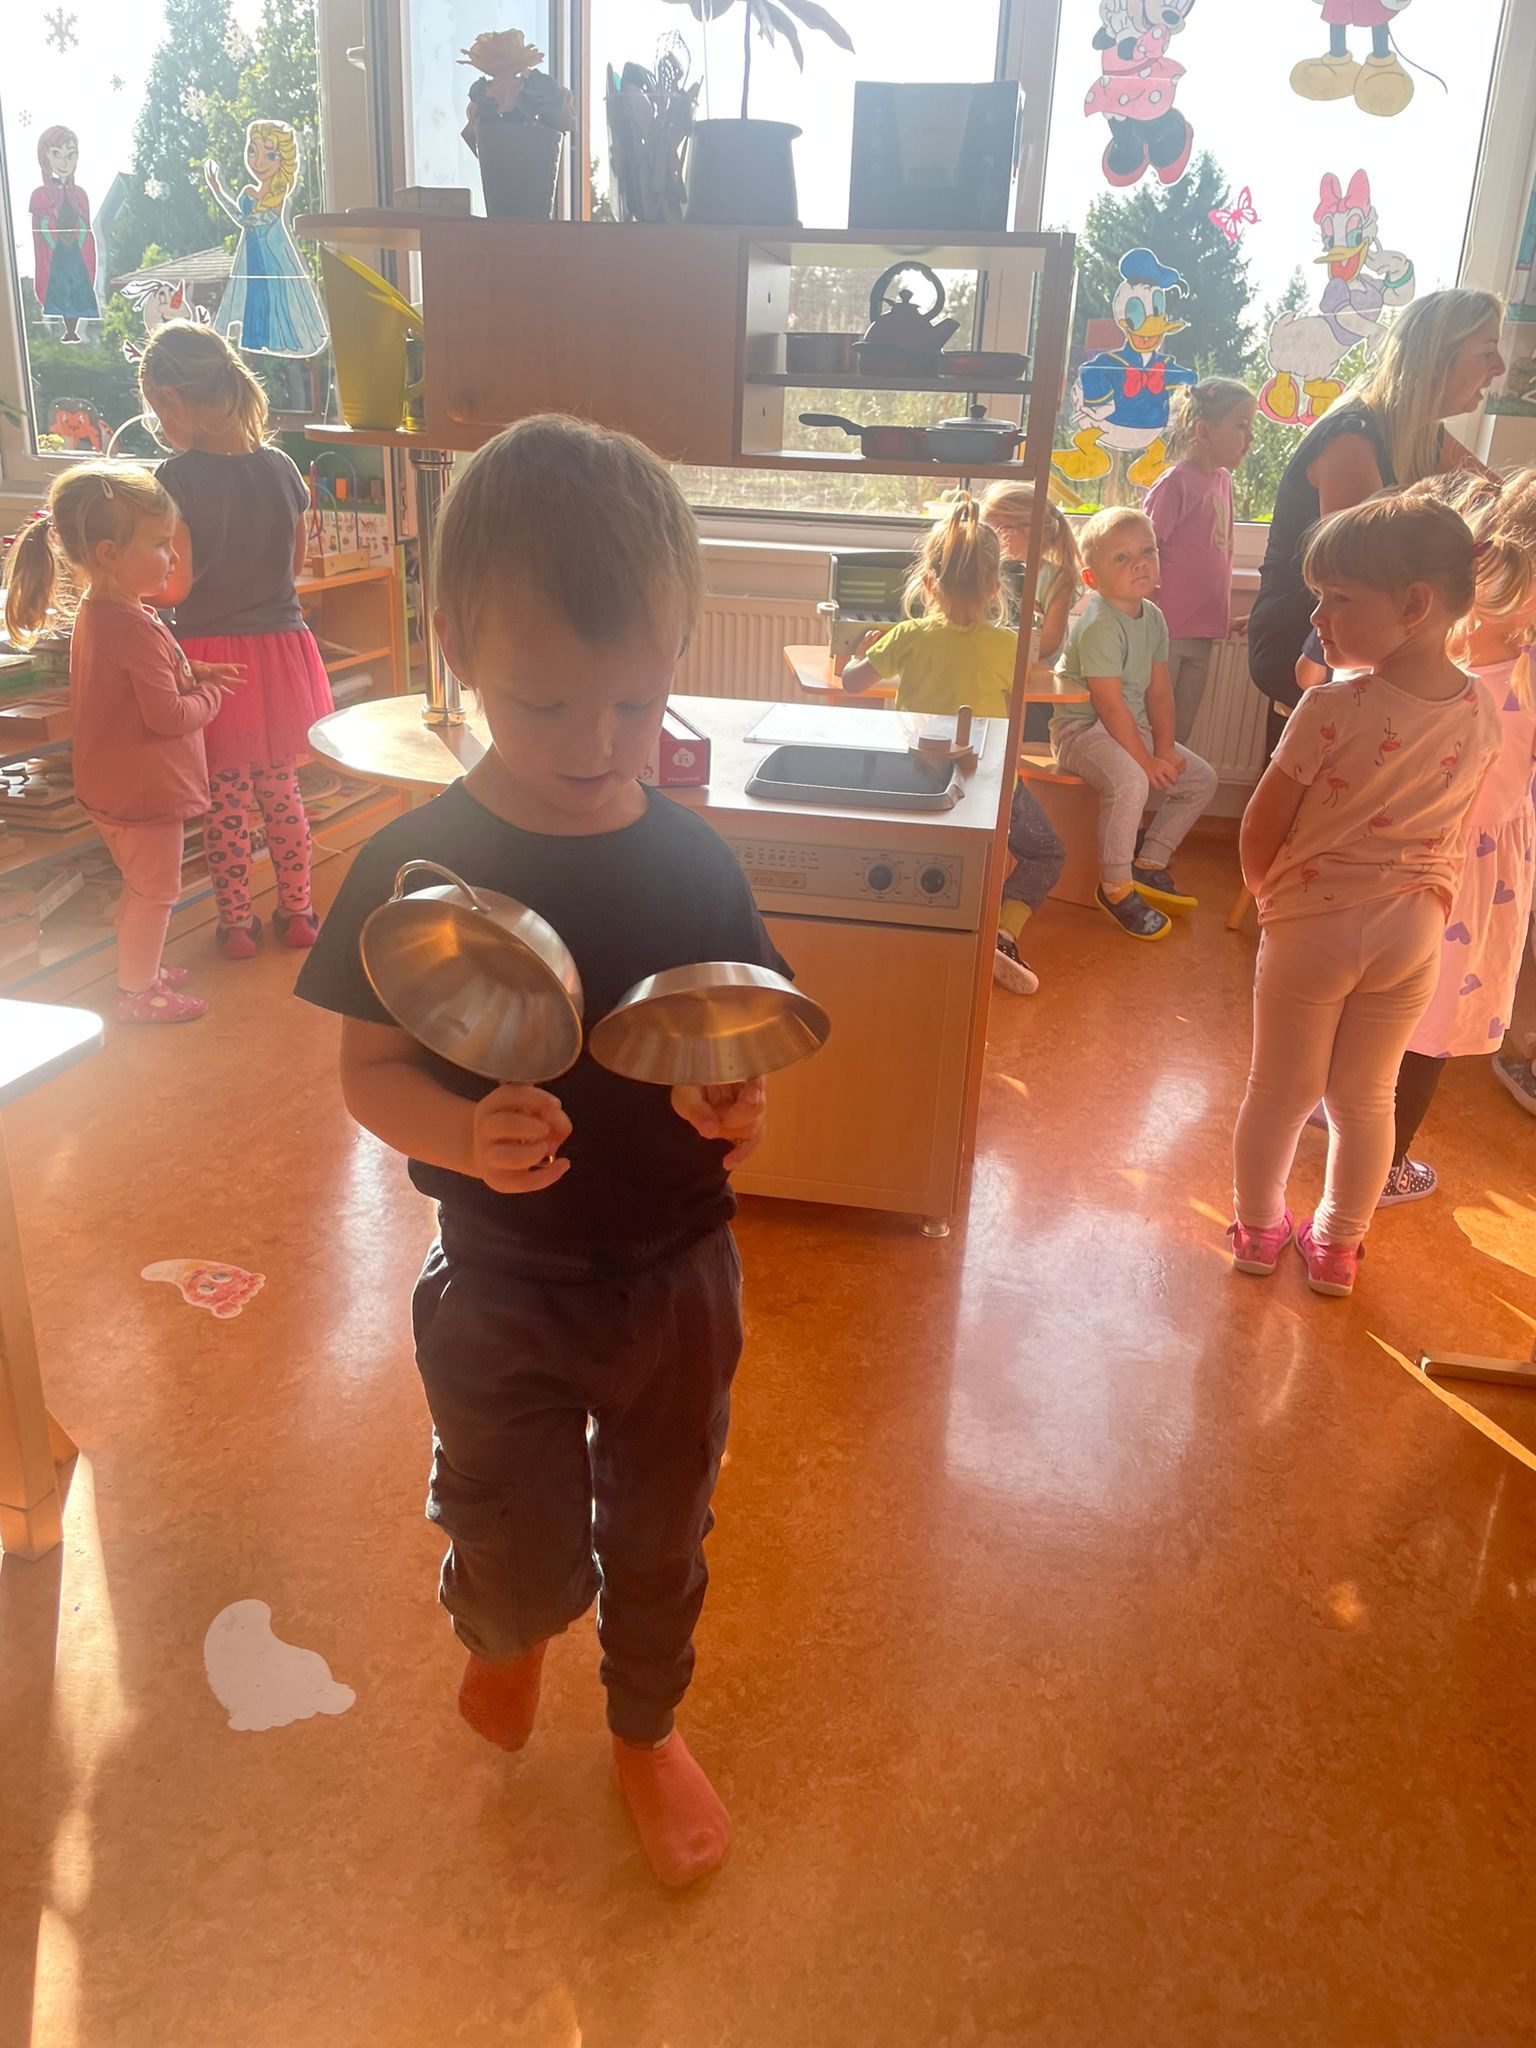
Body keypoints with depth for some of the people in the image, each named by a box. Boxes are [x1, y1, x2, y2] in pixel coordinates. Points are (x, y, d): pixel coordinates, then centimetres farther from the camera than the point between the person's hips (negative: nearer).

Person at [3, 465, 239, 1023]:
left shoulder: (94, 613, 5)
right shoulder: (137, 629, -27)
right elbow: (168, 717, -26)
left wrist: (192, 673, 2)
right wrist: (212, 693, -9)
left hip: (113, 784, 10)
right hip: (145, 788, -10)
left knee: (142, 887, 24)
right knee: (155, 891, 5)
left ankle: (141, 968, 40)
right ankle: (137, 992, 18)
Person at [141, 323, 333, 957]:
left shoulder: (178, 478, -15)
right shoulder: (279, 465, -1)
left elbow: (175, 585, -15)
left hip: (213, 655, -4)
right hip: (281, 646, 4)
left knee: (224, 799, 9)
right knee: (281, 788, 16)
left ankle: (236, 923, 20)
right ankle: (296, 912, 25)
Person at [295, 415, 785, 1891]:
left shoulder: (696, 863, -9)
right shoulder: (419, 867, -15)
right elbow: (371, 1067, -10)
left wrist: (740, 1103, -21)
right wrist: (463, 1133, -29)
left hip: (678, 1276, 2)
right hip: (501, 1285, -1)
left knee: (659, 1536, 21)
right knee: (521, 1560, 11)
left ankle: (647, 1731, 52)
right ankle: (502, 1628, 52)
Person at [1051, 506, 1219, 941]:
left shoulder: (1153, 617, 6)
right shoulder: (1099, 626, -21)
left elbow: (1159, 692, 7)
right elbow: (1109, 705, -23)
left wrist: (1164, 749, -3)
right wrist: (1145, 760, -19)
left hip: (1132, 727, 9)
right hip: (1081, 729, -9)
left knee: (1201, 779, 8)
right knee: (1129, 782, -35)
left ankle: (1149, 865, 18)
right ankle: (1115, 888, -19)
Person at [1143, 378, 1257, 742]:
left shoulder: (1222, 479, 11)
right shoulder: (1175, 481, -12)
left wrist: (1226, 616, 16)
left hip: (1202, 632, 7)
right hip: (1167, 630, -7)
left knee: (1180, 732, 14)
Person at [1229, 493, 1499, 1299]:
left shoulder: (1331, 709, -22)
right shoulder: (1480, 713, -5)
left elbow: (1259, 831, -13)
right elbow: (1450, 831, 5)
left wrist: (1267, 894, 6)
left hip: (1311, 925, -4)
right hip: (1413, 930, 4)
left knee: (1279, 1088, 14)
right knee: (1366, 1097, 17)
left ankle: (1257, 1227, 32)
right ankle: (1338, 1246, 31)